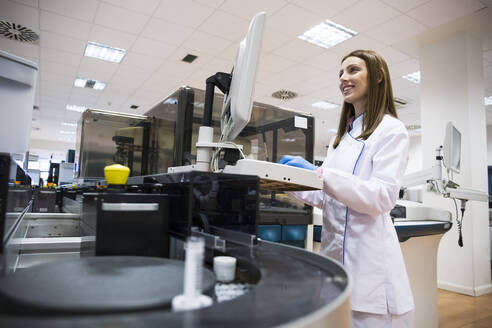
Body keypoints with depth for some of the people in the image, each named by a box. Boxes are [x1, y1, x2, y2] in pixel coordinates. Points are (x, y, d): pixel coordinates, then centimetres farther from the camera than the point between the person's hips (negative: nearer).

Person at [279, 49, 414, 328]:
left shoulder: (391, 130, -6)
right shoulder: (343, 136, 16)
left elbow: (382, 197, -18)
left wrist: (320, 174, -27)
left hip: (368, 255, -7)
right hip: (334, 250, 7)